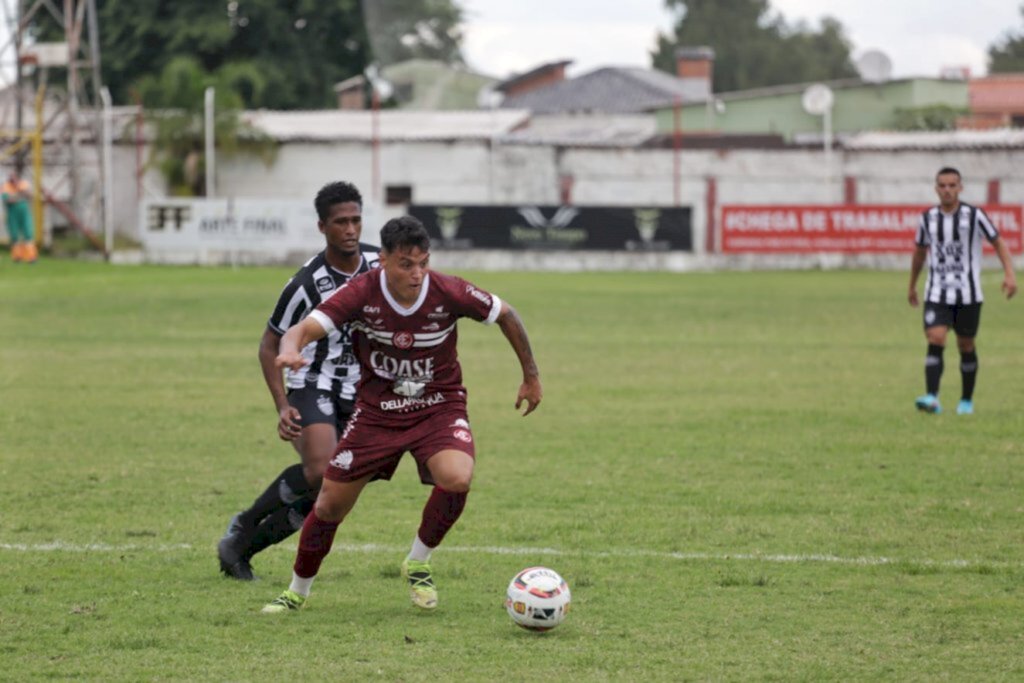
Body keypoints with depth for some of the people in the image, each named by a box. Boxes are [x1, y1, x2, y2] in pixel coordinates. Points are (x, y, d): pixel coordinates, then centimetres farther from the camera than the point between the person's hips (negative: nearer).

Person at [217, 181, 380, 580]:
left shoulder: (380, 265, -4)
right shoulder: (306, 285, -17)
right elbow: (269, 346, -7)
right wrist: (283, 407, -16)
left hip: (357, 395, 5)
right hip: (312, 387, -5)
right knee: (322, 469, -29)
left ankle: (244, 547, 14)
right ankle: (245, 524, -6)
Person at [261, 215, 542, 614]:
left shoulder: (448, 293, -19)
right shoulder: (360, 294, -20)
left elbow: (506, 315, -1)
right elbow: (304, 329, -29)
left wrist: (531, 377, 7)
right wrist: (291, 350, -54)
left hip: (439, 407, -1)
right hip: (376, 411, 1)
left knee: (457, 478, -31)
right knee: (331, 505, 2)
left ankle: (418, 565, -4)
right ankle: (297, 592, 29)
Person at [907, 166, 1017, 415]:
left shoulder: (974, 215, -4)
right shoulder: (928, 218, 4)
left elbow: (998, 243, 1)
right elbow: (919, 252, 19)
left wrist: (1009, 274, -14)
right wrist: (912, 286, 28)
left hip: (968, 295, -1)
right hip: (937, 295, 1)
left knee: (966, 346, 8)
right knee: (935, 340, -17)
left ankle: (966, 401, 24)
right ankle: (931, 399, -26)